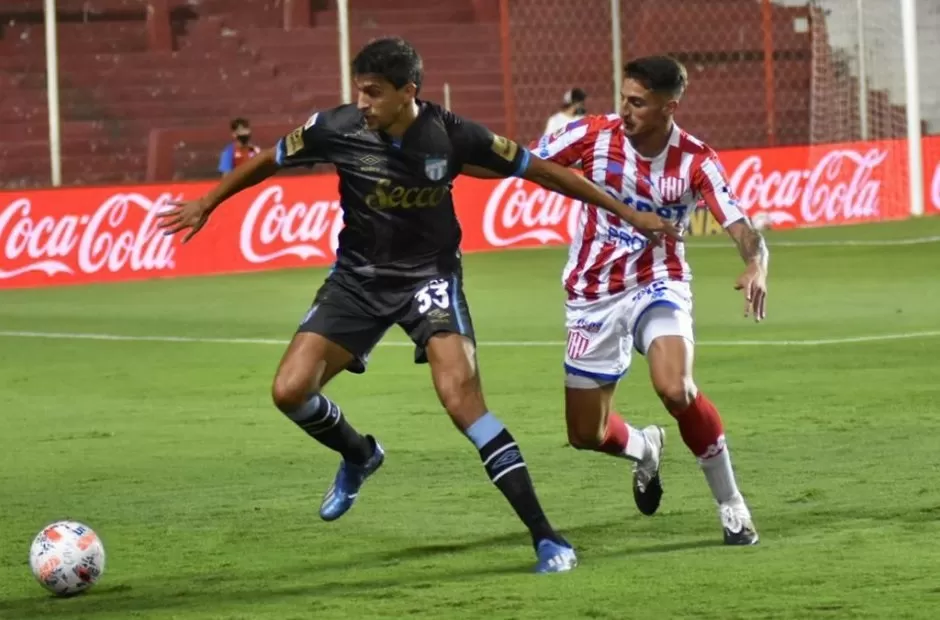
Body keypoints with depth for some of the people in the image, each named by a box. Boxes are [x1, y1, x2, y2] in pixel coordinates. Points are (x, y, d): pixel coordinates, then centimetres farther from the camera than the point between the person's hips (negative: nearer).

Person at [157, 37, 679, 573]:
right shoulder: (338, 128, -16)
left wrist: (628, 213, -4)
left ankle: (545, 537, -18)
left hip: (429, 275, -3)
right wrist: (207, 205, 12)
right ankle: (360, 457, 26)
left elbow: (539, 170, -8)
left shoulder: (451, 136, -19)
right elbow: (270, 161, 3)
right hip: (358, 277, 3)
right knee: (290, 391, -9)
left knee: (461, 396, -22)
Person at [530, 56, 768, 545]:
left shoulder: (696, 161, -14)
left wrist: (756, 266, -42)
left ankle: (731, 504, -11)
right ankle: (643, 448, 44)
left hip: (658, 286, -3)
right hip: (593, 297, 3)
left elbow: (743, 231, -20)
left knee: (675, 389, -31)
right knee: (586, 435, 6)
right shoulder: (595, 134, -10)